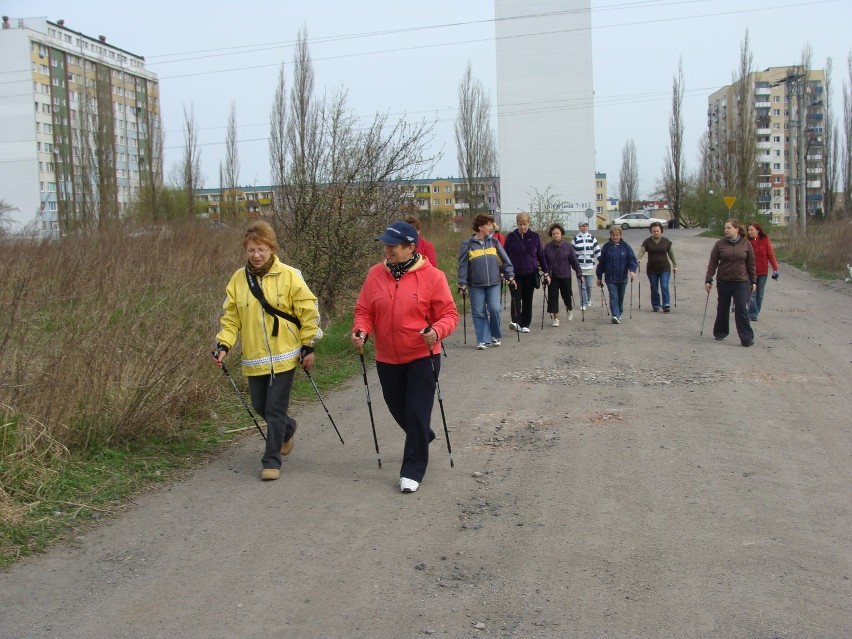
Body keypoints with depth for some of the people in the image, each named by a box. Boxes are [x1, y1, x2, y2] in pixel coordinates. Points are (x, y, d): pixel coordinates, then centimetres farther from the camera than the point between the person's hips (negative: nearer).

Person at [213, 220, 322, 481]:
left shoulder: (289, 276, -9)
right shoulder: (238, 279, 1)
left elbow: (308, 311, -4)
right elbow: (230, 317, 6)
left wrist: (308, 347, -4)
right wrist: (223, 345, -6)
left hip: (283, 356, -4)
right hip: (254, 359, 4)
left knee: (275, 411, -2)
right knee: (260, 407, 14)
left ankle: (272, 461, 12)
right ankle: (287, 428, 44)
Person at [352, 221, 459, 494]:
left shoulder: (432, 276, -12)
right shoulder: (376, 274, -2)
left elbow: (449, 314, -8)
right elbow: (364, 310, 3)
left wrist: (437, 331, -28)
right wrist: (361, 331, -16)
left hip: (422, 357, -4)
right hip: (387, 359, 4)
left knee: (418, 413, -4)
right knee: (398, 409, 18)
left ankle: (412, 471, 9)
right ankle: (422, 437, 49)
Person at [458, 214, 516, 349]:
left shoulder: (494, 242, 7)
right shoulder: (468, 244, 0)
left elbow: (505, 259, 8)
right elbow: (463, 265, 0)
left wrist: (510, 275, 0)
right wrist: (462, 283, -4)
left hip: (494, 283, 1)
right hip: (475, 285, -1)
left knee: (494, 309, -7)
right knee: (479, 313, 1)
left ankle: (496, 336, 15)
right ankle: (483, 340, 10)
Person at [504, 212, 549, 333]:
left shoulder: (535, 236, 3)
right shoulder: (511, 237, 2)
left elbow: (541, 255, 7)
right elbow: (505, 255, 6)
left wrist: (546, 273, 5)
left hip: (530, 273, 1)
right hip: (515, 273, -1)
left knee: (528, 299, 6)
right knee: (516, 297, -14)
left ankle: (525, 325, 14)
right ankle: (516, 322, -23)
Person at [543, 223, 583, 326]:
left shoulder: (568, 246, -7)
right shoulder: (548, 247, -5)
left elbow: (574, 261, -4)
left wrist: (579, 274, -5)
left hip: (565, 276, 0)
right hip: (552, 276, 1)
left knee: (567, 295, 11)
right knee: (553, 296, -2)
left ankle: (570, 309, 43)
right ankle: (556, 318, 8)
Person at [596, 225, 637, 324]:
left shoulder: (625, 246, 1)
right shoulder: (606, 246, 1)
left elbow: (632, 259, -6)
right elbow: (601, 262, 5)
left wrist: (632, 270, -24)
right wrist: (599, 277, 7)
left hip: (622, 277, 1)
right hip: (610, 278, -1)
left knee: (620, 297, 14)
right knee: (613, 297, -13)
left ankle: (619, 313, 32)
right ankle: (615, 315, -21)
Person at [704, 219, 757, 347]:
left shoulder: (746, 245, 1)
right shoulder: (720, 244, -1)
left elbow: (751, 264, 5)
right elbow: (712, 263, 0)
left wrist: (753, 281, 5)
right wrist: (708, 280, -4)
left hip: (741, 282, -1)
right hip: (723, 282, 1)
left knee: (742, 310, -7)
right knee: (722, 309, 13)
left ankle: (747, 338, -5)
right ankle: (720, 332, 29)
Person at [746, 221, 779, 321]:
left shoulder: (765, 240, -2)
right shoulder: (747, 242, -2)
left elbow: (771, 255, -1)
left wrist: (775, 269, -8)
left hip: (763, 272, 1)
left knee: (759, 295, 9)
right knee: (752, 294, -9)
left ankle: (754, 314, 20)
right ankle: (752, 315, -7)